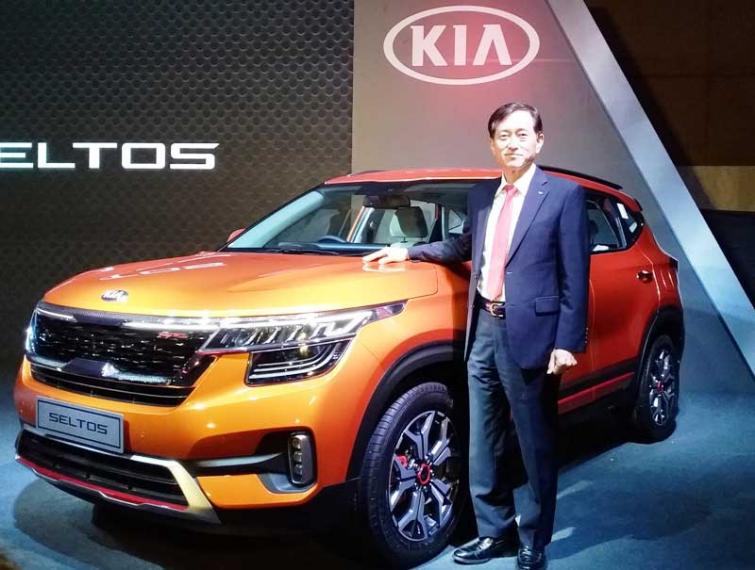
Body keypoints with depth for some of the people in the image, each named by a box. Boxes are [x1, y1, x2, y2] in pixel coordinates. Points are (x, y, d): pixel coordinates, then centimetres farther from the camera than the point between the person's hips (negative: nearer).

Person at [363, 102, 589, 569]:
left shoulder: (564, 194, -5)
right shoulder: (481, 195, 13)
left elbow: (575, 276, -8)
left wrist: (568, 343, -13)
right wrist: (409, 251, 22)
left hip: (529, 333, -6)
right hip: (483, 329, 6)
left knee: (536, 447, 6)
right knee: (483, 445, 13)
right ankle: (495, 532, 29)